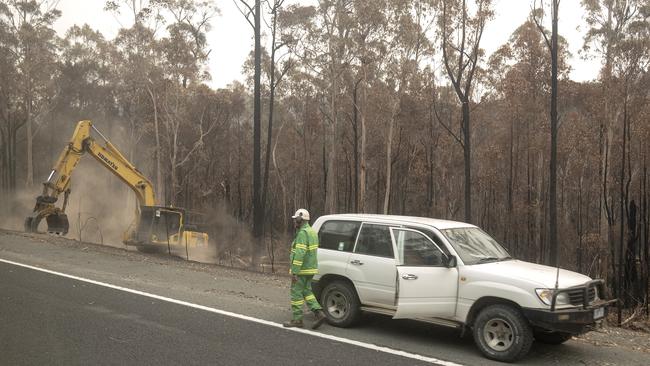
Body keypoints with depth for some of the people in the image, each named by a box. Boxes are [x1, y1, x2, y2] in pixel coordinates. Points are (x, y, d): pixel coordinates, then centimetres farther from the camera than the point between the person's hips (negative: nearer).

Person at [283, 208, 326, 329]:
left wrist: (294, 272, -24)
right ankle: (319, 313, 5)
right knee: (306, 292, 16)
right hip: (310, 269, 10)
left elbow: (299, 254, -25)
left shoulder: (302, 233, -19)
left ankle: (297, 320, 8)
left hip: (302, 270, -10)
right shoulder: (312, 232, 13)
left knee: (296, 293, 1)